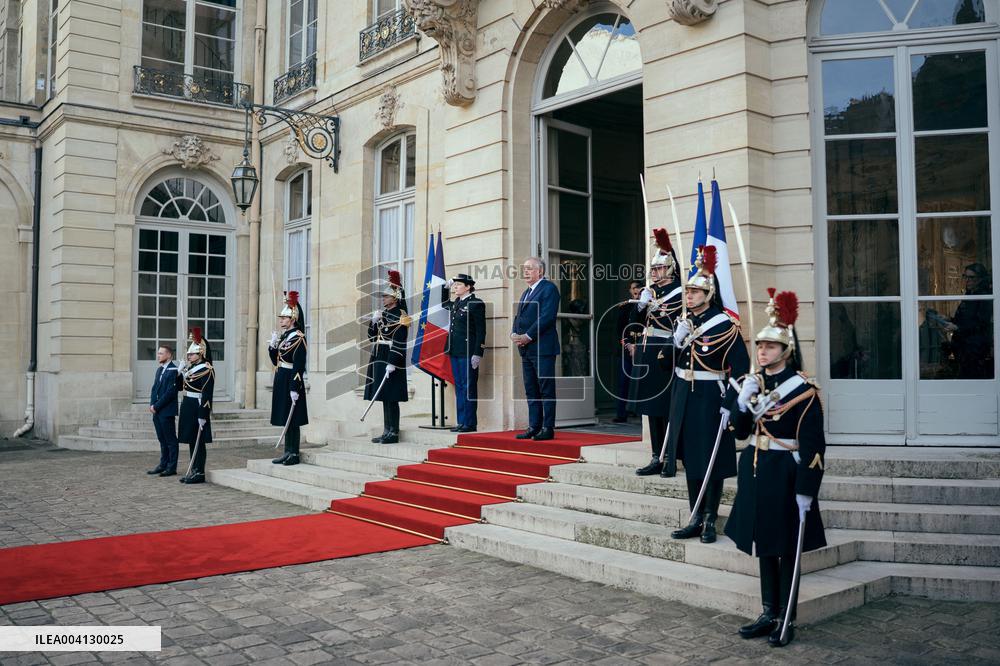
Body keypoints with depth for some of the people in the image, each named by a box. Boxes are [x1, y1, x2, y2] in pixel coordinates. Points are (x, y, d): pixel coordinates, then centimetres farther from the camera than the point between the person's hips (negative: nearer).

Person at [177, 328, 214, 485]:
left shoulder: (206, 370, -13)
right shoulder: (190, 368, 14)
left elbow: (207, 395, -18)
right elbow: (179, 386, 17)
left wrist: (203, 416, -22)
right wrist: (179, 373, -1)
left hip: (197, 409, -9)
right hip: (187, 408, 9)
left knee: (198, 442, -3)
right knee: (191, 441, 12)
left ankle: (199, 473, 2)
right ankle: (193, 471, 19)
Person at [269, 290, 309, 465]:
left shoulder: (298, 337, -12)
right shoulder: (283, 336, 14)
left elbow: (299, 365, -18)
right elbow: (275, 361, 18)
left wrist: (295, 389, -22)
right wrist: (272, 345, 2)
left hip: (291, 382, -9)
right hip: (281, 381, 9)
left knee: (293, 420, -3)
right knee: (285, 418, 12)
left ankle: (294, 454, 2)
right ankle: (287, 452, 18)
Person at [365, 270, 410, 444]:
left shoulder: (400, 316, -10)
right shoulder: (382, 314, 16)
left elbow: (400, 343, -17)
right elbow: (372, 337, 18)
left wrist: (392, 363, -22)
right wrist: (373, 321, 2)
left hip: (391, 362, -8)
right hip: (379, 361, 9)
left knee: (391, 398, -5)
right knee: (384, 397, 10)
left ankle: (393, 433, 1)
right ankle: (387, 432, 16)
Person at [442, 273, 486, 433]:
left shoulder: (476, 303, -8)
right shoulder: (456, 303, 14)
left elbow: (481, 330, -11)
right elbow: (443, 302, 36)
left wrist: (478, 354, -17)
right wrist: (446, 286, 19)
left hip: (467, 352, -8)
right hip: (455, 351, 8)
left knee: (468, 387, -4)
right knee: (459, 386, 10)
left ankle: (470, 423, 1)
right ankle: (462, 421, 16)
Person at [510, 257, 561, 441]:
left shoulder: (549, 288, -6)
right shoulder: (526, 293, 22)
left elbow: (547, 316, -16)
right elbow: (518, 316, 21)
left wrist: (528, 336, -17)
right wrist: (514, 334, 1)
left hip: (543, 348, -9)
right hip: (526, 349, 9)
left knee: (546, 389, -5)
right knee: (531, 390, 10)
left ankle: (548, 428, -1)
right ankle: (534, 427, 15)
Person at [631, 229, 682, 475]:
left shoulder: (678, 293, -7)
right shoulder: (648, 291, 14)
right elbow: (637, 321, 14)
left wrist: (667, 354, -17)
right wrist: (641, 305, -4)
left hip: (665, 357, -7)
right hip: (646, 357, 7)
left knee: (667, 409, -4)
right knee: (651, 408, 9)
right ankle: (657, 457, 15)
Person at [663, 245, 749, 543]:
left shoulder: (724, 325, -10)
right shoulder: (682, 322, 8)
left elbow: (741, 365, -12)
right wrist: (676, 341, -7)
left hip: (709, 398, -6)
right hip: (683, 396, 6)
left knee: (712, 460, 2)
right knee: (690, 459, 10)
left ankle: (710, 521, 12)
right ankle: (696, 520, 20)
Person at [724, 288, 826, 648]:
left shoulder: (803, 389, -12)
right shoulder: (753, 383, 7)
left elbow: (813, 446, -14)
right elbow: (740, 431, 5)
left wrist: (806, 491, -17)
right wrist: (743, 402, -13)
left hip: (785, 475, -6)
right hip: (756, 473, 6)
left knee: (786, 550, 4)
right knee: (764, 546, 14)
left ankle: (786, 620, 16)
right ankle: (769, 614, 26)